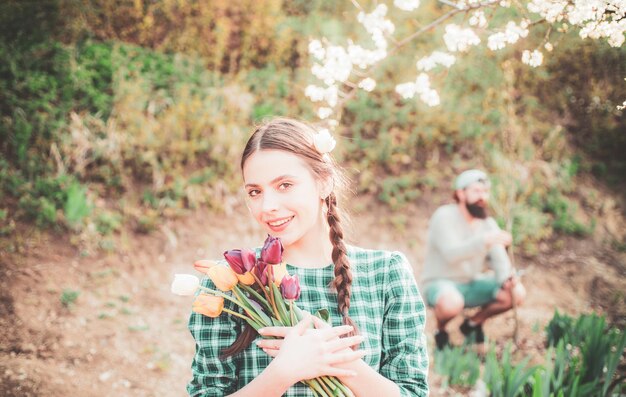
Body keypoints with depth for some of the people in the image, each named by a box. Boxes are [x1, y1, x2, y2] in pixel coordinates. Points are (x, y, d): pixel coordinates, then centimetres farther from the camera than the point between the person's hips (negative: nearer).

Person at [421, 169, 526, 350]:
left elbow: (499, 259, -5)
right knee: (452, 303, -40)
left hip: (471, 284, 7)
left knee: (517, 293, -11)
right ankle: (440, 331, -3)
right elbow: (452, 254, -33)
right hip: (440, 284, -7)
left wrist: (508, 279, -28)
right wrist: (485, 240, -47)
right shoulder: (444, 216, -17)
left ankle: (473, 323, 12)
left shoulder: (488, 223, 3)